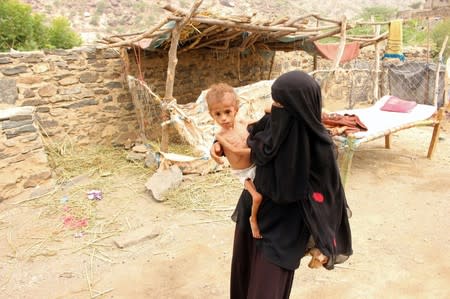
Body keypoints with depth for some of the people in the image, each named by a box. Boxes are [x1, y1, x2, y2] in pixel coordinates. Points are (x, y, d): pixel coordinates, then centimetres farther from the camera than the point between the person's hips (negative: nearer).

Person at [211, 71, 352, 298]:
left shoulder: (319, 147, -24)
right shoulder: (273, 121, -9)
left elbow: (326, 197, -16)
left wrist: (323, 246, -13)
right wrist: (219, 143, -5)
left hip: (283, 226, -6)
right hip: (253, 211, 6)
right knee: (242, 275, 23)